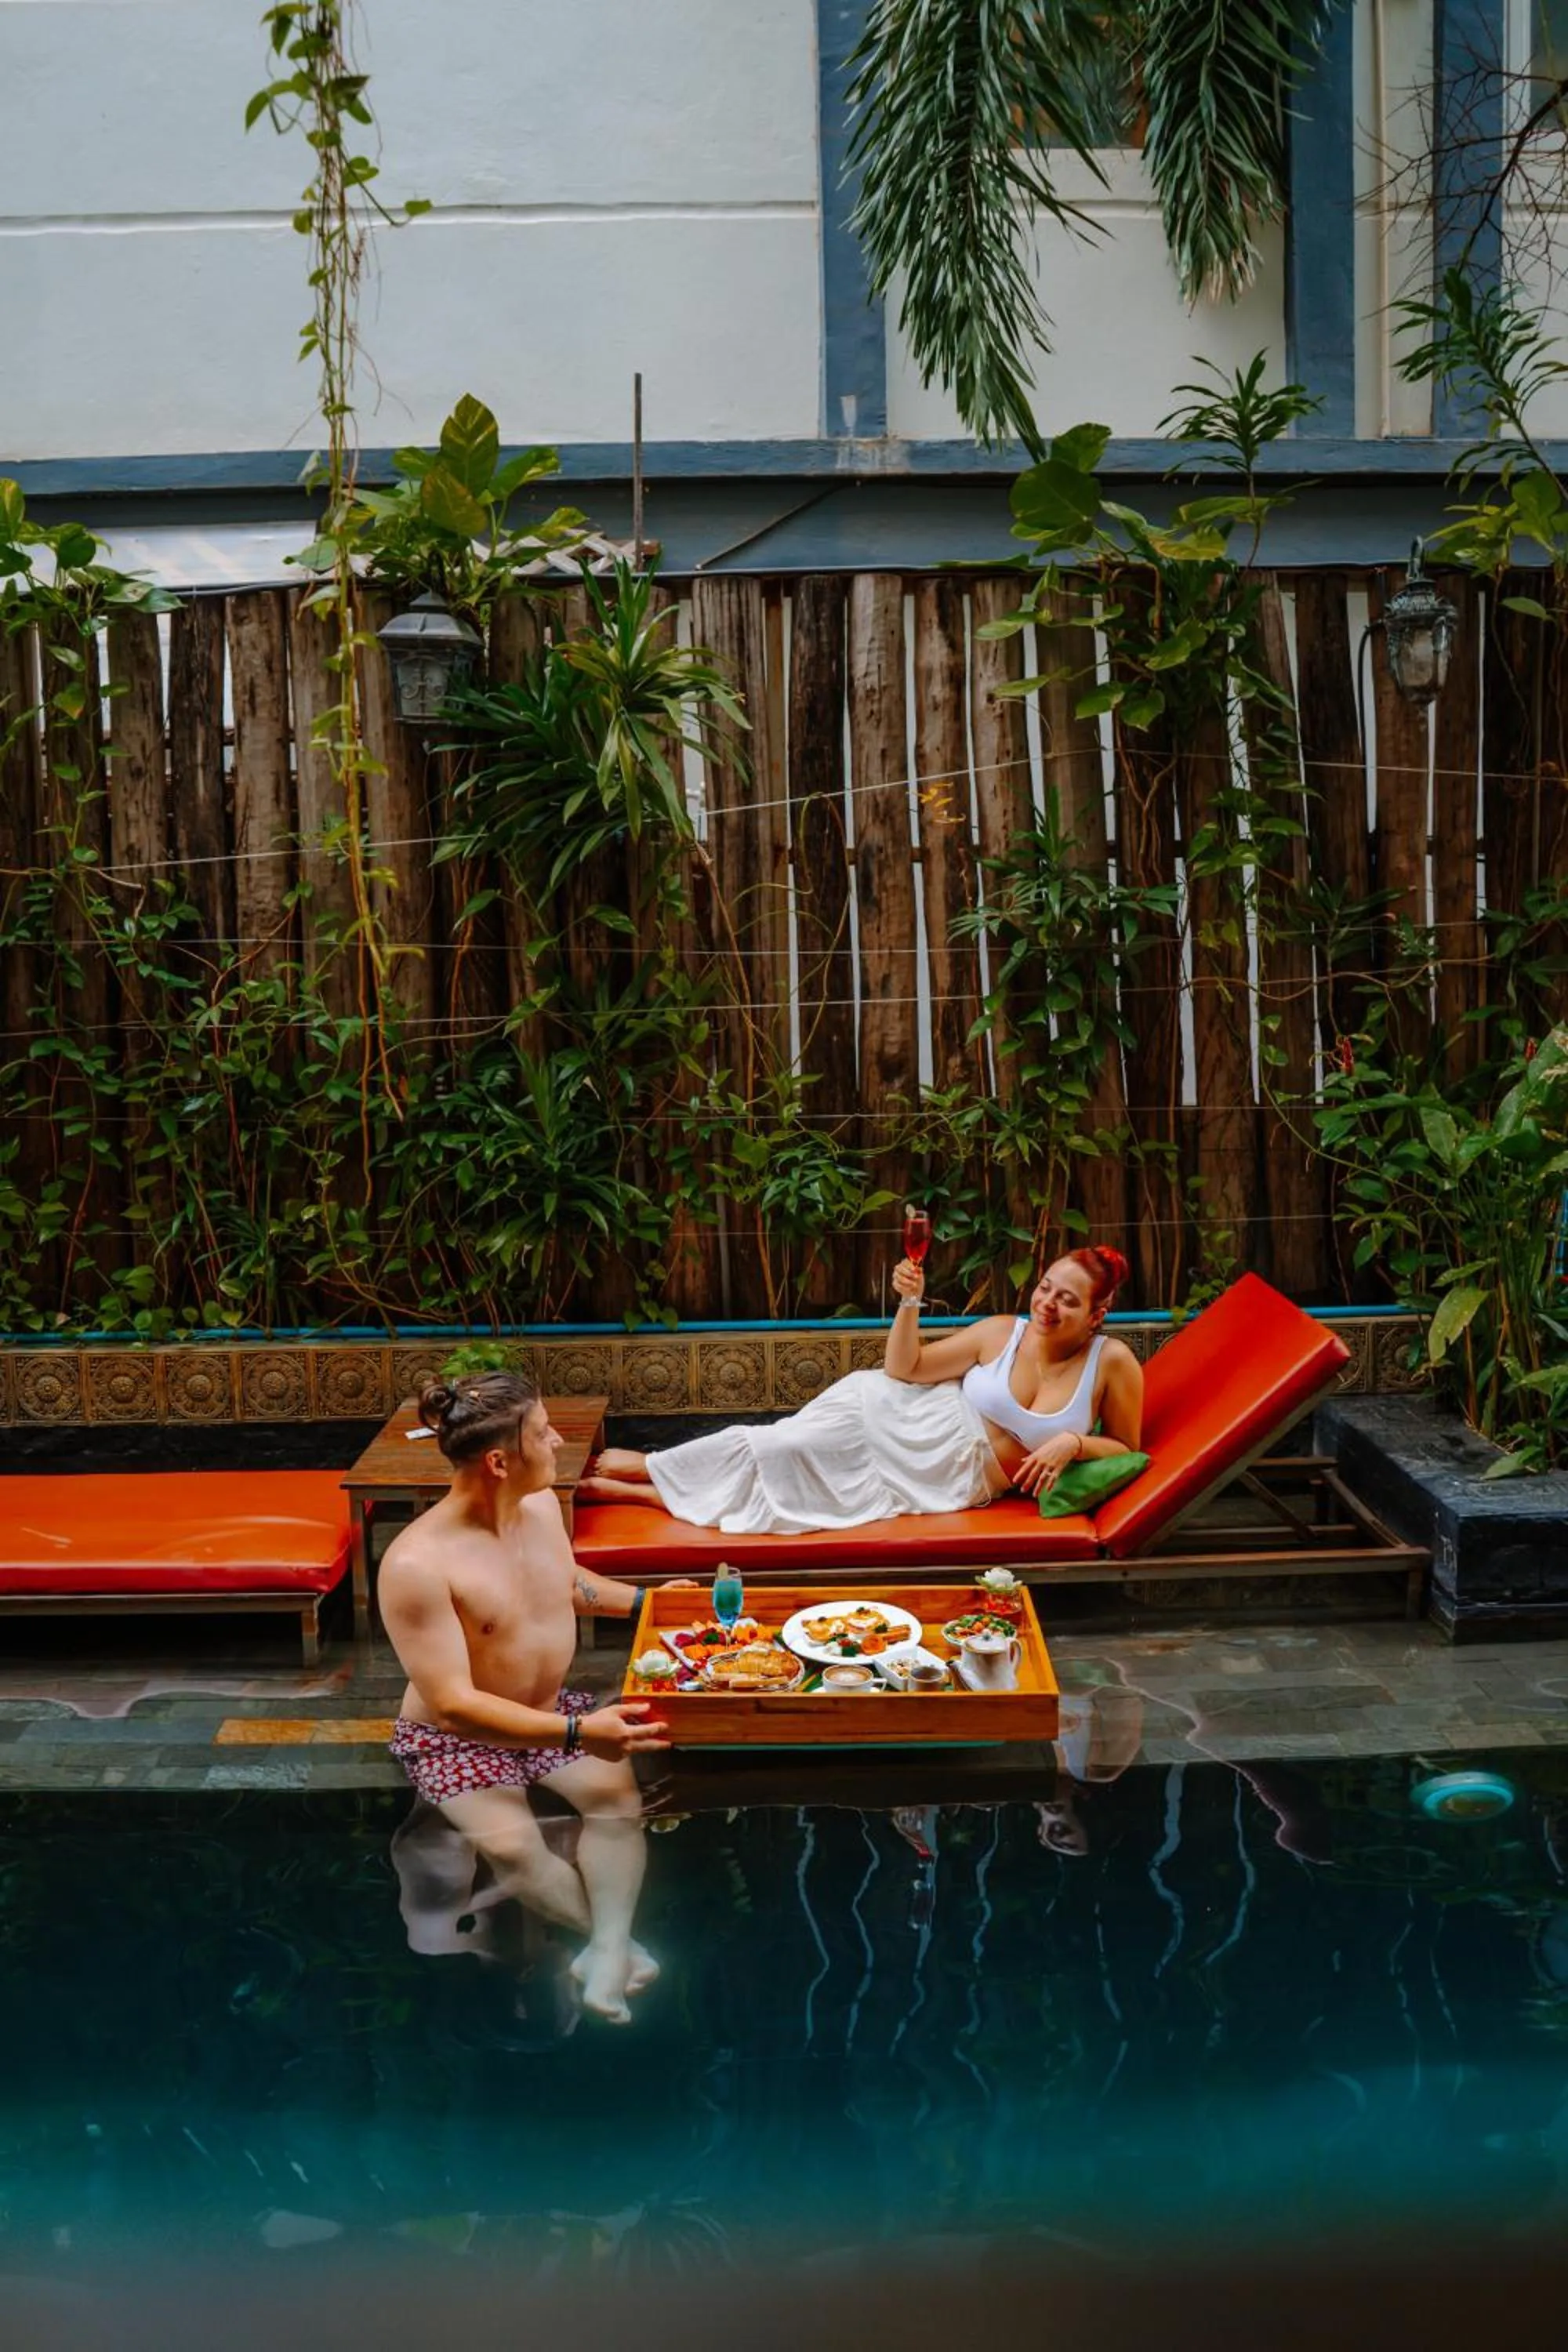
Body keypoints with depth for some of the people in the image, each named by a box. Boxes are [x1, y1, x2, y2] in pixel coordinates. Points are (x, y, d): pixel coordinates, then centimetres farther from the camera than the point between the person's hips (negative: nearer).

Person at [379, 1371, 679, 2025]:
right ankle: (615, 1939, -8)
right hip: (455, 1737, -5)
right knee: (513, 1846, -28)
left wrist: (642, 1600, 7)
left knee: (617, 1790, -22)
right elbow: (453, 1705, -32)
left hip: (549, 1709, 6)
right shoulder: (416, 1564, -30)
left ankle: (608, 1947, -23)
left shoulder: (542, 1506, -6)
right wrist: (576, 1733, -41)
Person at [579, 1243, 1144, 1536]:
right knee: (784, 1447, -17)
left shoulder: (1113, 1362, -8)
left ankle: (633, 1489, -5)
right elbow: (903, 1369, -2)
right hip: (912, 1425, 1)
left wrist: (1073, 1442, -19)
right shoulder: (1001, 1332, -5)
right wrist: (910, 1303, -16)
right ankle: (644, 1468, 0)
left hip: (954, 1484, -1)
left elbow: (1125, 1449, 0)